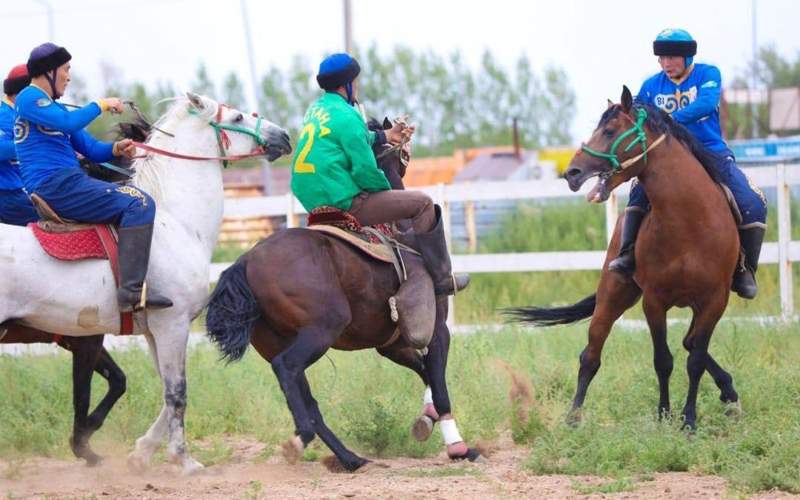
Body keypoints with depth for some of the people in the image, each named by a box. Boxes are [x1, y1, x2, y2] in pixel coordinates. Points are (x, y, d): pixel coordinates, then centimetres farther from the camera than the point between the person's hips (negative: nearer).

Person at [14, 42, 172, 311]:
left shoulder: (52, 106, 25)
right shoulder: (30, 98, -5)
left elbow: (92, 150, 24)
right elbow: (68, 123, -23)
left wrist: (117, 148, 4)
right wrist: (101, 105, -8)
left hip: (64, 185, 11)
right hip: (55, 186, -11)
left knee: (135, 197, 23)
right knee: (139, 204, -21)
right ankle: (131, 289, -32)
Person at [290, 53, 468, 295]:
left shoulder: (316, 109, 12)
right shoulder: (346, 116, -16)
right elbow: (365, 171, -17)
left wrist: (385, 136, 36)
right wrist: (387, 190, 1)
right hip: (345, 203, -10)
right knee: (423, 203, -2)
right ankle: (441, 278, 2)